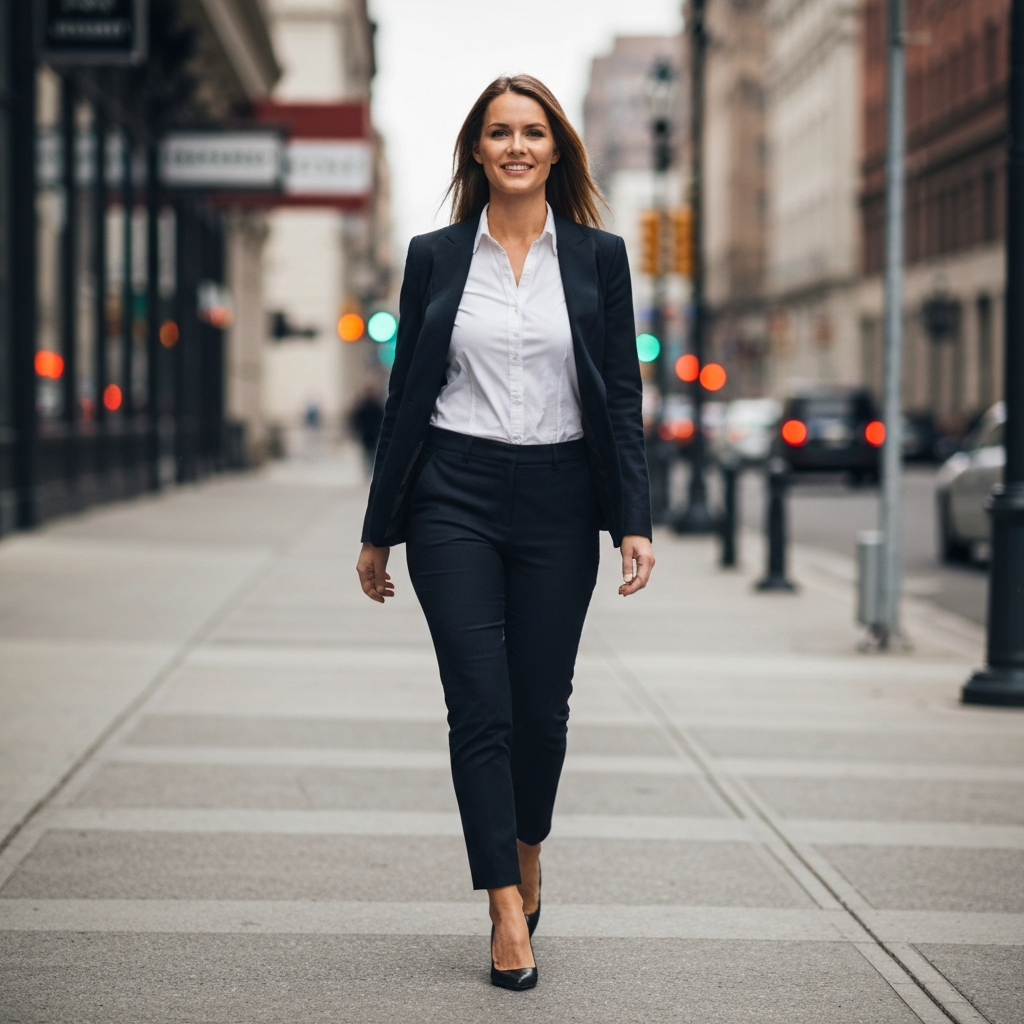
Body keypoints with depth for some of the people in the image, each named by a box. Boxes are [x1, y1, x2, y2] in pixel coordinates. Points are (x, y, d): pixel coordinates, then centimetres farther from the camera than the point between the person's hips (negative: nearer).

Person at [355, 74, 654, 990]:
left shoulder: (598, 256, 5)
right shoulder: (435, 258, 5)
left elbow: (622, 396, 3)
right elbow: (407, 398, 8)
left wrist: (634, 521, -6)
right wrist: (379, 530, 8)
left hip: (558, 502, 1)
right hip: (454, 498, -1)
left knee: (542, 705, 7)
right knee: (480, 706, -7)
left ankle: (526, 857, 34)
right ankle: (507, 912, -4)